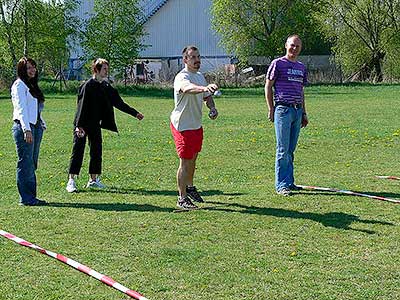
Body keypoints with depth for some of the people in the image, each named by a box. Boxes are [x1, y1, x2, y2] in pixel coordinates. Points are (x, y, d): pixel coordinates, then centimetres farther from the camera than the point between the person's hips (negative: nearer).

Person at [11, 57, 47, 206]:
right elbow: (21, 108, -15)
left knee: (32, 164, 10)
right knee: (26, 163, -6)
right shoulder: (19, 85, -6)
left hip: (36, 127, 9)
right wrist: (26, 129, -22)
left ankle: (31, 196, 14)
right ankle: (26, 198, -3)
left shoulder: (32, 85, 20)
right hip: (24, 128, -9)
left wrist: (42, 124, 16)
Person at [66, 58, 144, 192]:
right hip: (82, 124, -7)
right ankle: (71, 181, -5)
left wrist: (135, 113, 14)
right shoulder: (88, 86, -14)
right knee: (78, 150, -6)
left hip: (95, 124, 7)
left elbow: (118, 102, 14)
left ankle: (93, 179, 17)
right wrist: (79, 125, -22)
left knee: (96, 151, 8)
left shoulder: (106, 87, 8)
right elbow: (82, 106, -17)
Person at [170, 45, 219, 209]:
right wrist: (205, 88, -64)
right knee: (185, 162, -4)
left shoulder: (200, 76, 9)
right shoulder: (182, 77, -20)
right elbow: (187, 88, -45)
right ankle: (182, 198, 7)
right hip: (182, 126, -8)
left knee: (193, 158, 22)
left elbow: (206, 96, 22)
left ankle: (190, 187, 42)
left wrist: (212, 107, 1)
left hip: (196, 125, 8)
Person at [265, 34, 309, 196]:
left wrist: (304, 113, 21)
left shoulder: (301, 67, 18)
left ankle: (289, 181, 15)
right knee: (283, 149, -6)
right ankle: (281, 185, -4)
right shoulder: (278, 63, 0)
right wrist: (271, 109, -6)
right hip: (283, 109, -6)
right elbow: (268, 87, 0)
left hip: (297, 110, 6)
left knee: (291, 150, 9)